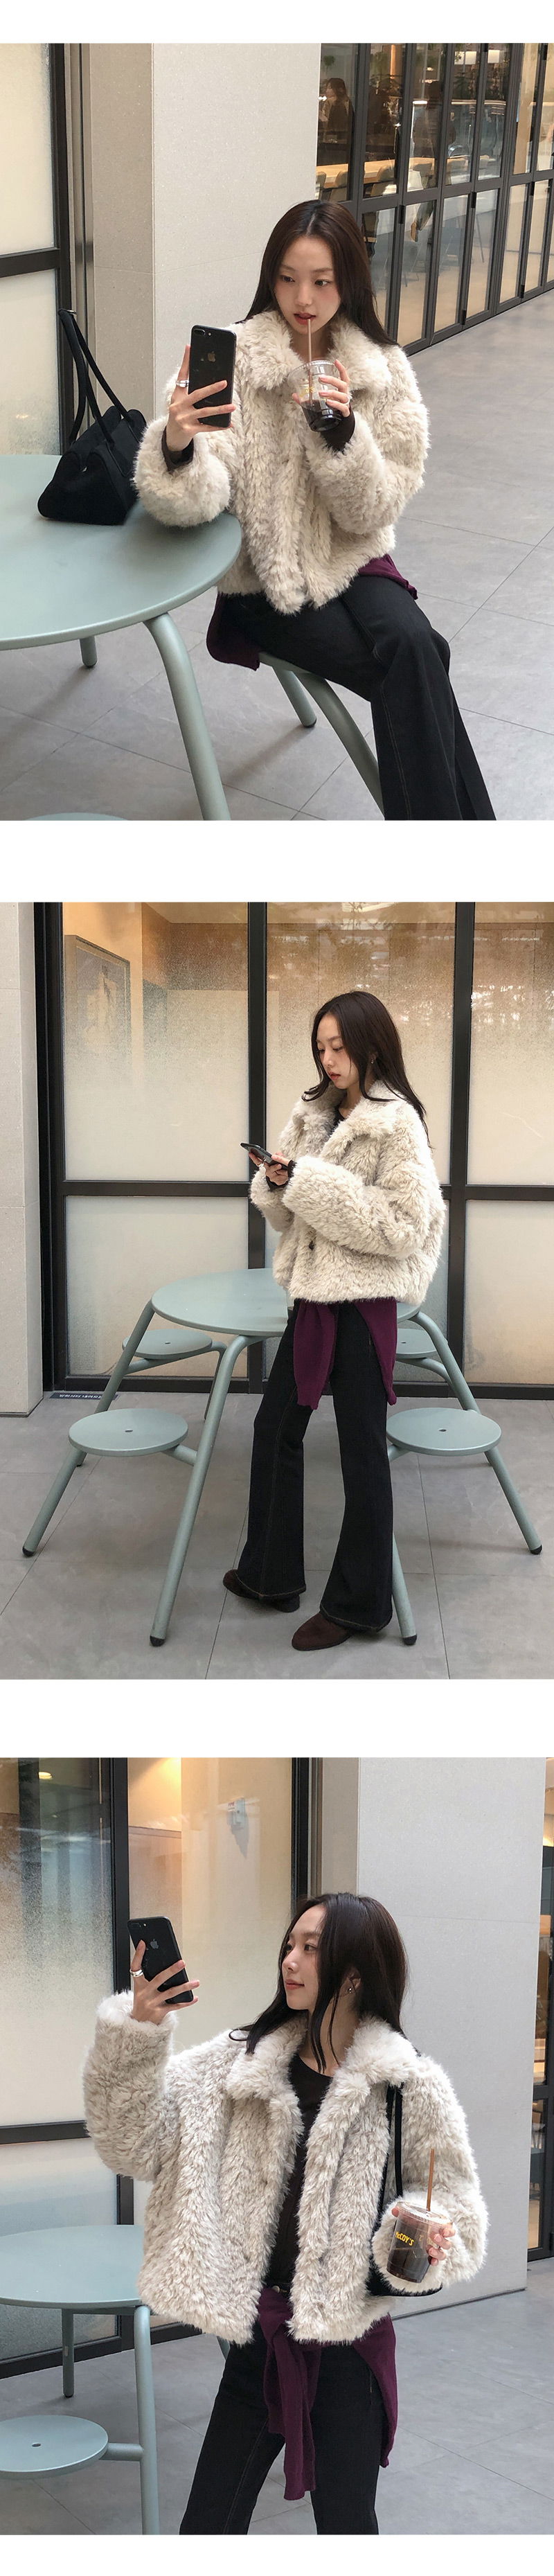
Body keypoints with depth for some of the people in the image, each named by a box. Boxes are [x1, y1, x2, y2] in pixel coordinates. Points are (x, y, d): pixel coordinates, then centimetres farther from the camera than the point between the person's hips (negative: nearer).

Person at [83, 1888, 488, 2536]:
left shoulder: (411, 2085, -9)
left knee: (347, 2531, 9)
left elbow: (453, 2200, 1)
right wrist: (136, 2034, -23)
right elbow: (136, 2140, -7)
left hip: (349, 2343, -3)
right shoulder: (240, 2061, -2)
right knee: (207, 2530, 11)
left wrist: (423, 2239, -21)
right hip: (258, 2337, 3)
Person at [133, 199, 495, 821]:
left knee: (413, 645, -28)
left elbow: (372, 513, -5)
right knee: (414, 673, -24)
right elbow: (195, 502, -20)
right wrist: (176, 444, -43)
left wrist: (342, 431, -23)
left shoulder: (384, 373, 0)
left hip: (351, 562, 3)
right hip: (262, 580, -3)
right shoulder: (232, 360, -9)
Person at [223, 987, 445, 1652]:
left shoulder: (397, 1124, -14)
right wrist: (279, 1183, -9)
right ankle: (270, 1573, 32)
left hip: (361, 1304, -8)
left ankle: (358, 1603, 16)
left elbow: (404, 1226, -21)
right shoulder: (314, 1112, 8)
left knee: (361, 1450, 3)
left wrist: (318, 1184, -22)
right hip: (313, 1297, 8)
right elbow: (285, 1212, 14)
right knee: (275, 1428, 16)